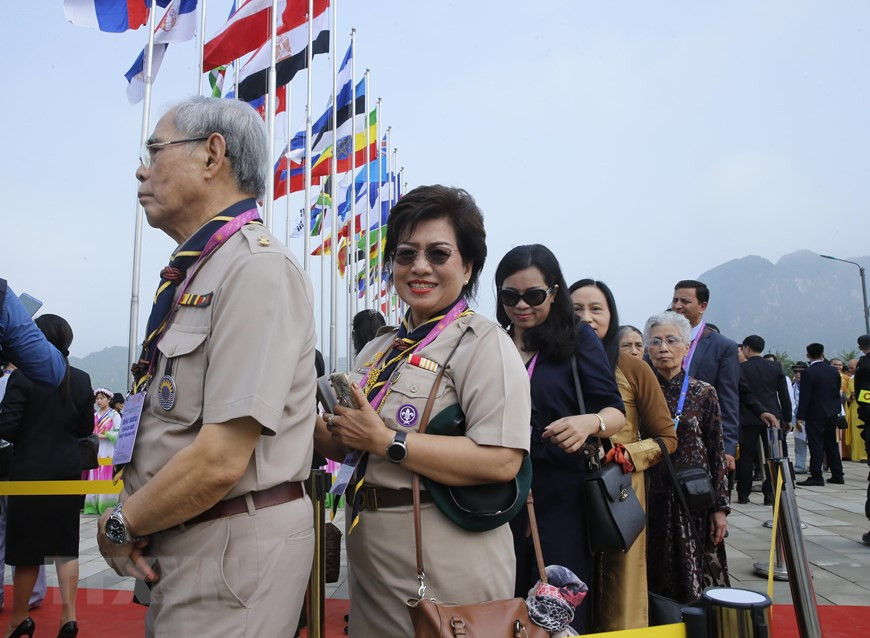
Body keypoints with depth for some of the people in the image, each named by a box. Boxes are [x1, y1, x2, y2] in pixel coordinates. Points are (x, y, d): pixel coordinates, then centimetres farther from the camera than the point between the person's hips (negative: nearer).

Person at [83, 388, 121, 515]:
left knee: (107, 477, -8)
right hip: (95, 449, 5)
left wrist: (105, 435, -16)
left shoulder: (114, 415, 0)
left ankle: (108, 506, -6)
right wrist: (95, 436, -6)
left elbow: (119, 433, -7)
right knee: (94, 478, 3)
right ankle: (94, 505, 7)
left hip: (109, 450, -5)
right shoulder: (94, 416, 16)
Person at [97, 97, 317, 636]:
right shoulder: (189, 276, 10)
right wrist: (130, 518, 0)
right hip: (176, 546, 9)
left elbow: (220, 462, -25)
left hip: (234, 550, -8)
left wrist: (120, 526, -9)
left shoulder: (258, 267, -20)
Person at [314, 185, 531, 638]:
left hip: (445, 570, -7)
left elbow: (501, 461, -25)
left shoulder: (482, 342, -13)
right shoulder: (379, 350, 11)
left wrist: (385, 441, -22)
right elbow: (345, 448, 16)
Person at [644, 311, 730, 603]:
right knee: (654, 581, 8)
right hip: (650, 499, 1)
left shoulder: (703, 393, 0)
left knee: (694, 581, 4)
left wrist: (720, 507, -2)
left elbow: (717, 455, 2)